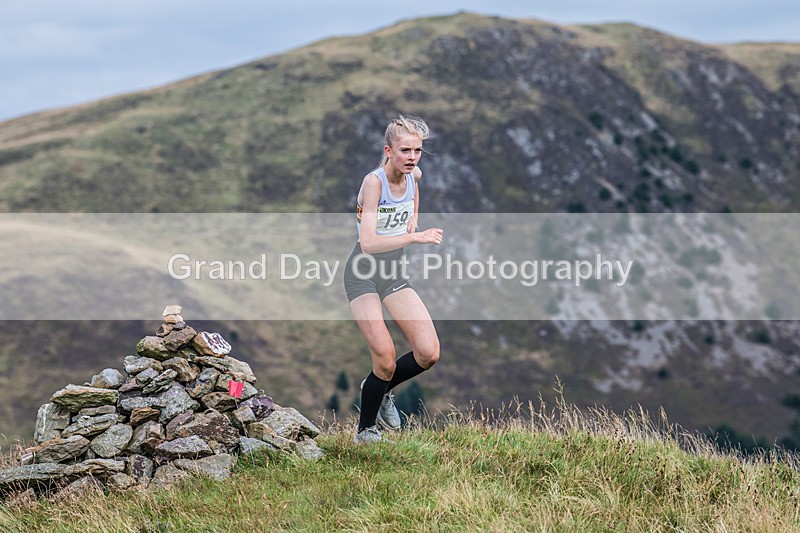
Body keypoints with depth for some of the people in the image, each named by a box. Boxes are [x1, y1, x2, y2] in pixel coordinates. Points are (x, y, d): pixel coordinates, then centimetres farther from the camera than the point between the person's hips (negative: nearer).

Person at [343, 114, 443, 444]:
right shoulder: (374, 182, -21)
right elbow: (369, 243, -32)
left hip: (396, 274, 6)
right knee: (386, 360, -15)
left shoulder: (414, 176, -2)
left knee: (428, 354, -7)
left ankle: (382, 390, 23)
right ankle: (365, 431, 9)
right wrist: (414, 238, -41)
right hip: (364, 275, -6)